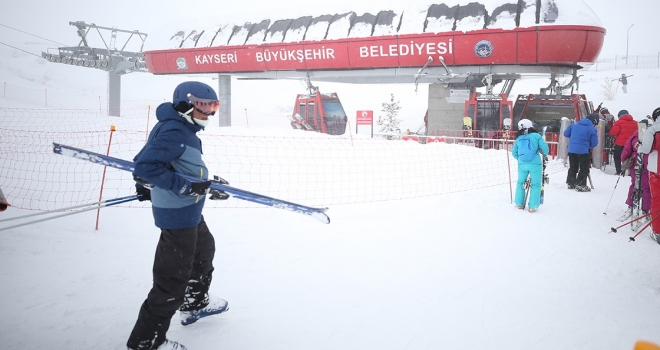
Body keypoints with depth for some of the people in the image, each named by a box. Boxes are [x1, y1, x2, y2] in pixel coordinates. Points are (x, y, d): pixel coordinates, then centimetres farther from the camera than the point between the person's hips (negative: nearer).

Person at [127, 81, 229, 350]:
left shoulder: (183, 129, 9)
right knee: (173, 279, -4)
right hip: (178, 215, -11)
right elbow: (145, 166, -28)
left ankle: (195, 303, 51)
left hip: (189, 212, 11)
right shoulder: (174, 132, -22)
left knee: (204, 249, 30)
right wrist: (184, 186, -28)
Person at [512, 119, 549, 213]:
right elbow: (545, 148, -5)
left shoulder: (518, 139, 5)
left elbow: (514, 153, 10)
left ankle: (519, 204, 26)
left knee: (520, 183, 22)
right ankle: (533, 207, 6)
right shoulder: (536, 136, -5)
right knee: (536, 184, 9)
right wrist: (544, 154, 16)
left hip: (522, 164, 3)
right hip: (535, 164, -3)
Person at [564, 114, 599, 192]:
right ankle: (580, 185, 3)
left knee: (572, 167, 19)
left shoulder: (574, 124, 6)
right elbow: (594, 143, -3)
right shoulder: (592, 129, -6)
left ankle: (570, 183, 25)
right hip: (583, 151, -5)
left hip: (571, 150, 5)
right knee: (584, 169, 6)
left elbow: (566, 133, 12)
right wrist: (589, 147, 17)